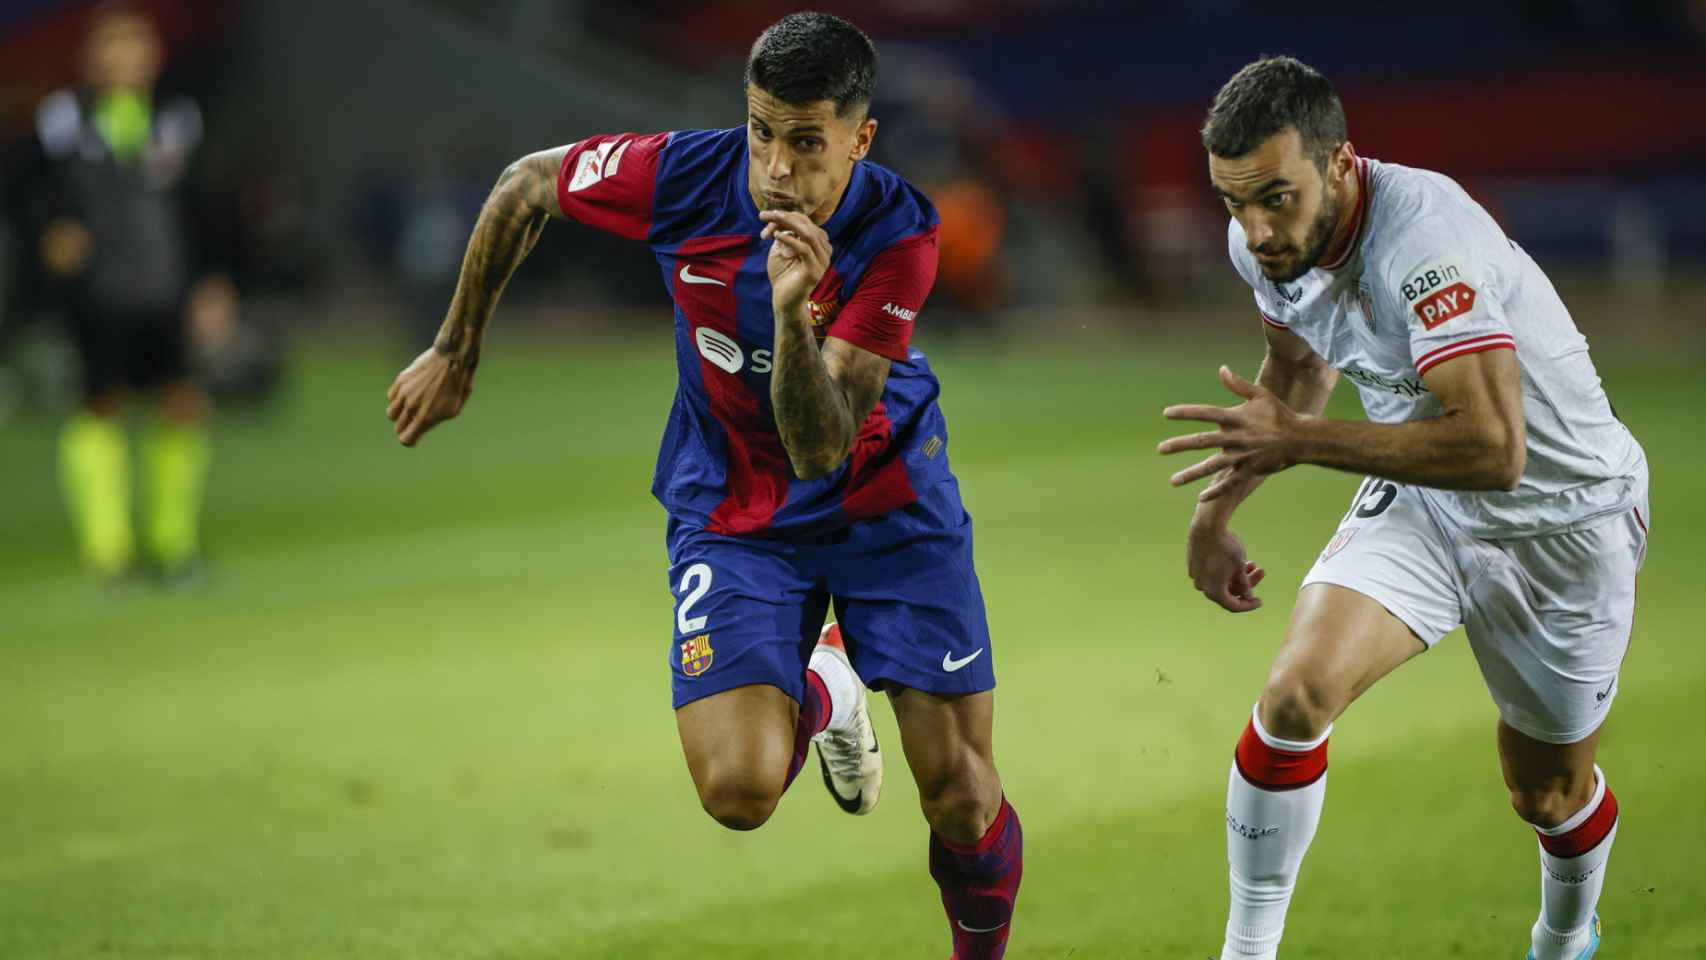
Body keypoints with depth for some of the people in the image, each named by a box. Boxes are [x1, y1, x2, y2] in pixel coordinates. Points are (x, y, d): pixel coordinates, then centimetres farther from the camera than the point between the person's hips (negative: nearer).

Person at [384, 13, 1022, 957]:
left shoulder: (898, 234, -25)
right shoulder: (683, 175, -21)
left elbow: (821, 449, -29)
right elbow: (524, 186, 0)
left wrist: (794, 316, -46)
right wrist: (455, 351, 7)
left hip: (884, 493, -1)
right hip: (733, 508, 1)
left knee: (959, 793, -7)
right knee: (738, 791, -19)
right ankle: (819, 691, 18)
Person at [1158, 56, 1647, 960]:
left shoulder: (1423, 236, -36)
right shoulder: (1263, 241, -11)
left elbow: (1494, 447, -44)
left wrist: (1302, 440, -41)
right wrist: (1220, 501, 12)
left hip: (1561, 518, -5)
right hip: (1417, 500, 5)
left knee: (1549, 792, 11)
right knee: (1295, 694, -20)